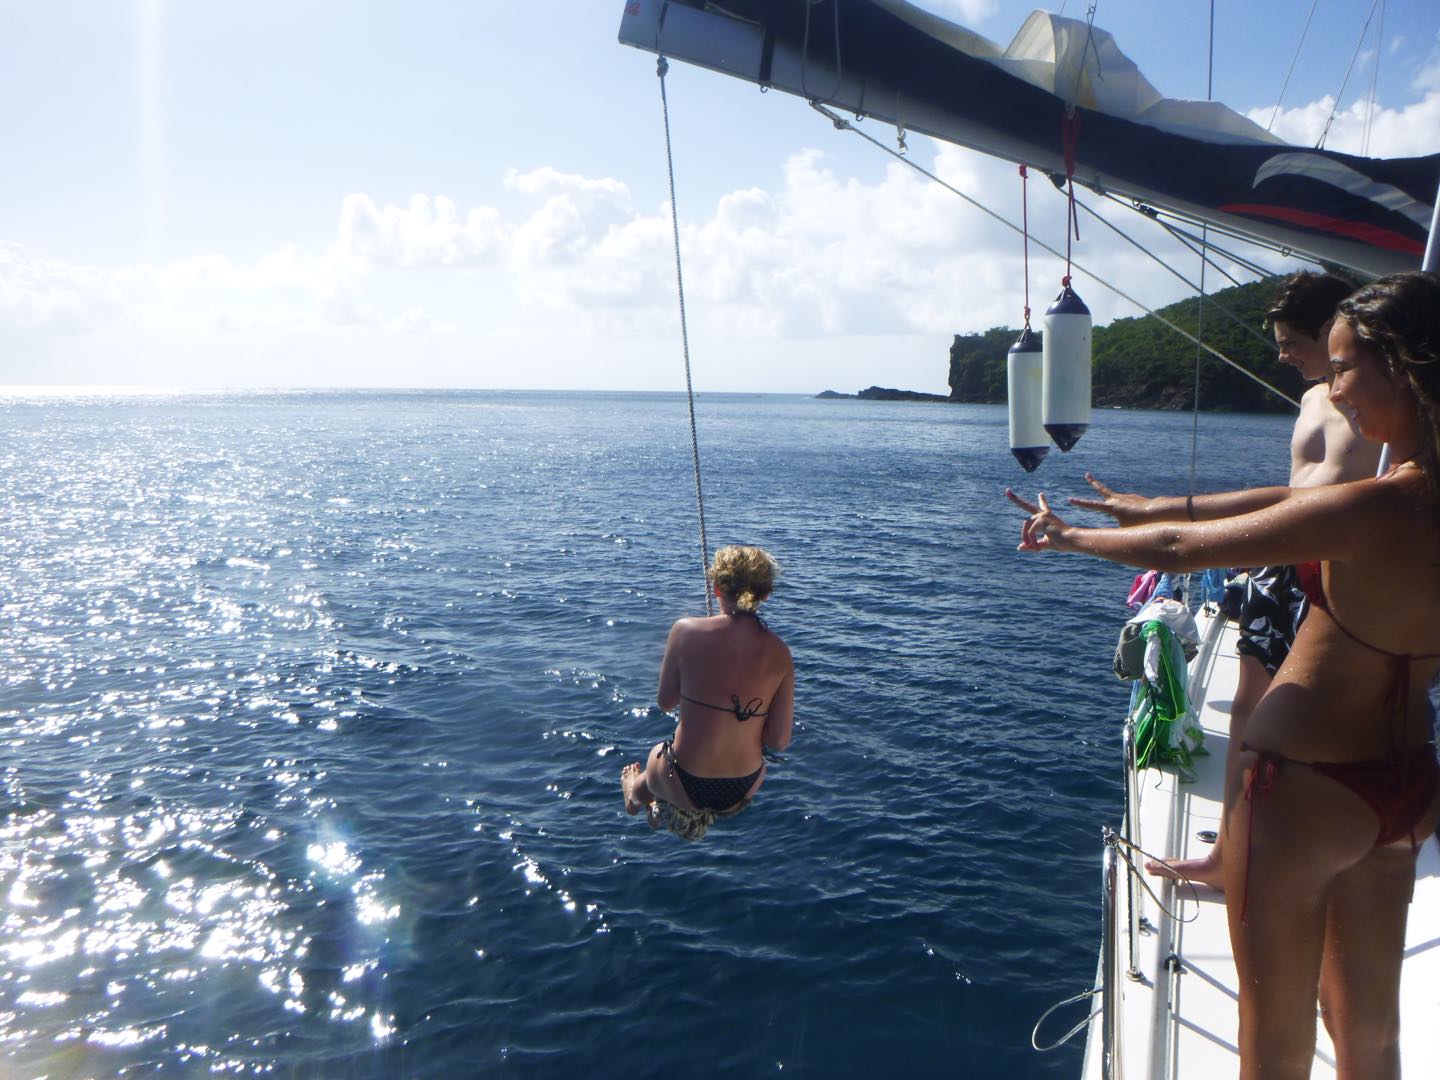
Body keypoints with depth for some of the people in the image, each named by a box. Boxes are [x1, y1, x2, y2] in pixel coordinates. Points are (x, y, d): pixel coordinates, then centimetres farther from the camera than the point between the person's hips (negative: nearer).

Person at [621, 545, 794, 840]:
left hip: (685, 784, -2)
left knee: (656, 755, 36)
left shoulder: (686, 630, -17)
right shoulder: (779, 652, -12)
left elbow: (665, 701, -3)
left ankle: (638, 794, 63)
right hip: (744, 791, 2)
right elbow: (779, 741, -9)